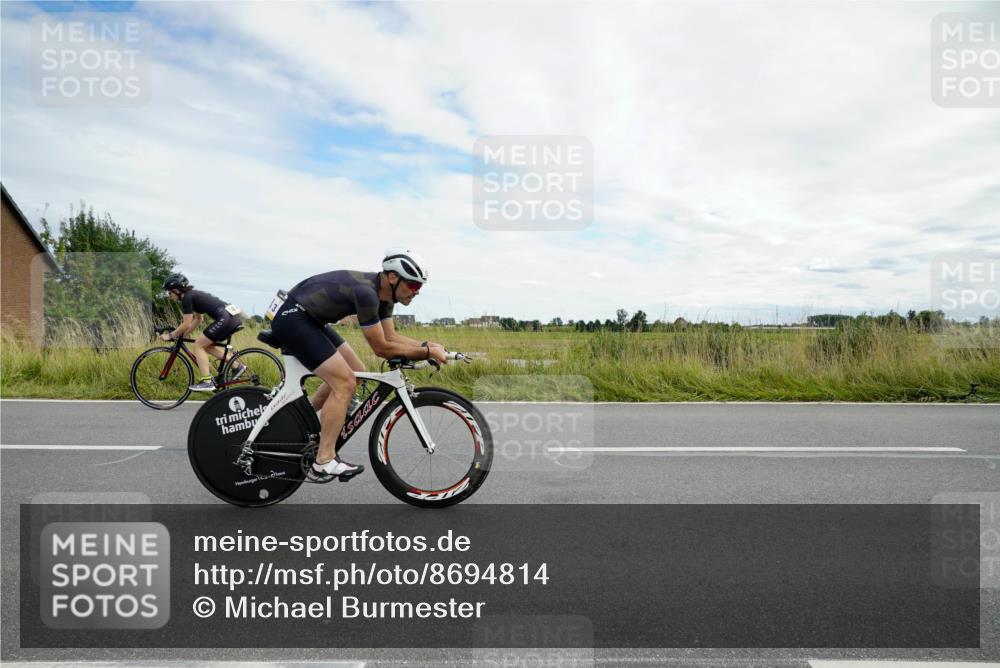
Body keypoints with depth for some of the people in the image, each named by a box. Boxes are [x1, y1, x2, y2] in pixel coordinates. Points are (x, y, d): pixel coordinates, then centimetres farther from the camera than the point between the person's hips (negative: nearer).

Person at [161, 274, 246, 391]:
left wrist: (171, 335, 11)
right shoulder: (194, 295, 25)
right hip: (235, 318, 9)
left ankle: (206, 382, -1)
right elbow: (198, 320, 30)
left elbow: (186, 324, -2)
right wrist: (181, 334, 29)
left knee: (198, 345, 2)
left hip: (225, 318, -9)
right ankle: (237, 366, 16)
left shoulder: (187, 298, -2)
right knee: (207, 345, 21)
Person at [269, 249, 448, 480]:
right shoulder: (365, 291, -28)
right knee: (345, 384, -16)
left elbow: (391, 337, 5)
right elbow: (381, 348, -23)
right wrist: (427, 352, -20)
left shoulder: (383, 292, 1)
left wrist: (426, 345, -8)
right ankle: (324, 463, -9)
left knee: (356, 374, 12)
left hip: (311, 320, 10)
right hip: (291, 317, -10)